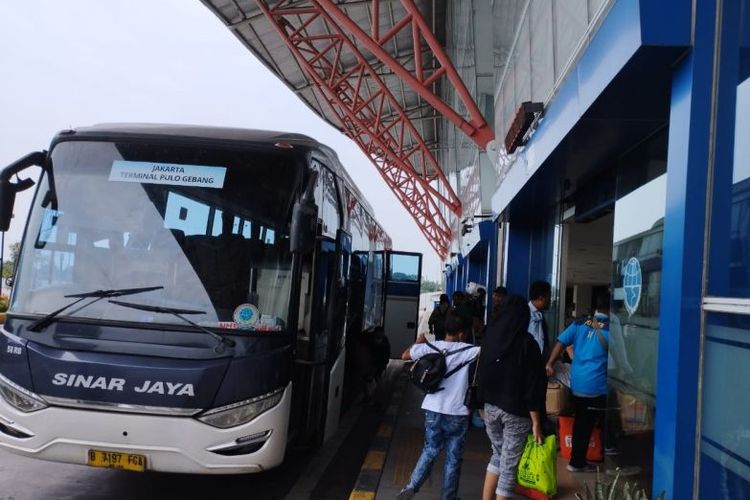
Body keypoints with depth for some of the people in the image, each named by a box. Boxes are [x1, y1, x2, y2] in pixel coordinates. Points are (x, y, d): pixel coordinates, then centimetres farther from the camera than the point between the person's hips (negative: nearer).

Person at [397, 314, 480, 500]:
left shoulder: (431, 347, -2)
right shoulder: (466, 350, -10)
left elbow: (405, 355, 8)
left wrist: (419, 342, 23)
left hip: (433, 409, 3)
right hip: (457, 413, -3)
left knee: (430, 450, 16)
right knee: (453, 458, 9)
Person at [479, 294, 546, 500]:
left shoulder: (489, 337, -1)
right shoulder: (526, 343, -15)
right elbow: (533, 385, -15)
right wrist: (536, 422, -9)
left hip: (490, 407, 5)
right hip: (516, 411, -4)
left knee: (498, 455, 23)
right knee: (509, 465, 6)